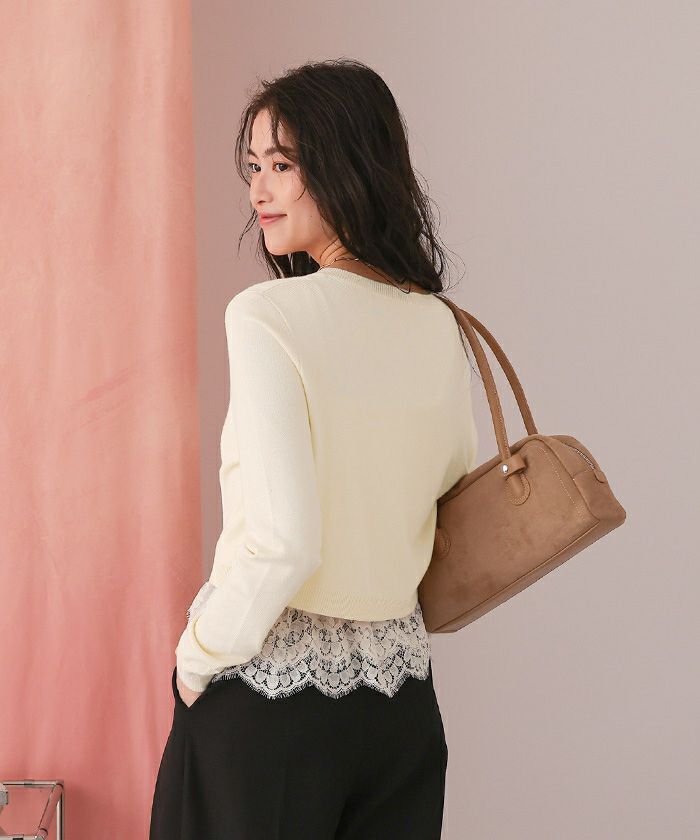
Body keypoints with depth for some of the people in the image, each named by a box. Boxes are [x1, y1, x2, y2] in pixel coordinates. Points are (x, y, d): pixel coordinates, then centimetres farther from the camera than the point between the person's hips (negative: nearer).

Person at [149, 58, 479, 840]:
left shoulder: (265, 317, -17)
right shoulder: (439, 327, 2)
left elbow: (282, 543, -21)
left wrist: (198, 656, -8)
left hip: (269, 685, -5)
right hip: (401, 689, 6)